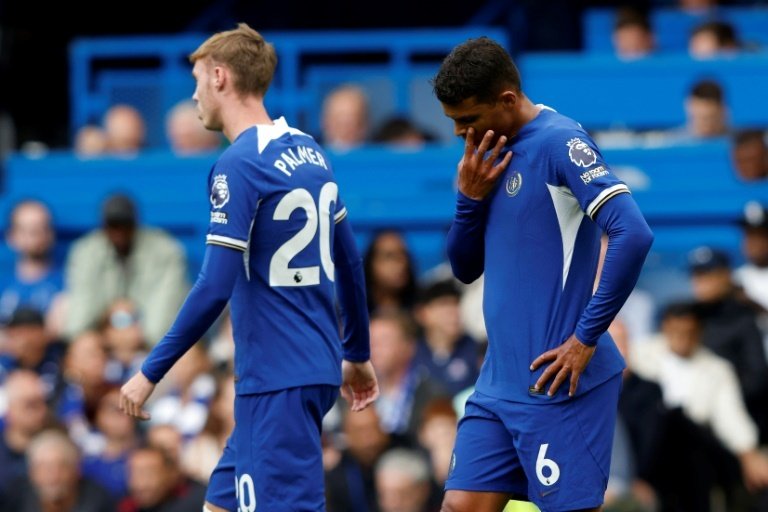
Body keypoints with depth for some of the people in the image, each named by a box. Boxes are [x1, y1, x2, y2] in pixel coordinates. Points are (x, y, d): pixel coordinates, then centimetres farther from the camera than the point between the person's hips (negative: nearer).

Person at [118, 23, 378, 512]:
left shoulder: (240, 164, -14)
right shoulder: (310, 152, 10)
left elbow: (215, 287, -19)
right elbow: (350, 263, 18)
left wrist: (151, 372, -13)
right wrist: (357, 354, 29)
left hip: (278, 381, -9)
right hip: (317, 368, 9)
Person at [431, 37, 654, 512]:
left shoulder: (559, 143, -12)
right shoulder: (492, 156, 14)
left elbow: (633, 235, -22)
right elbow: (466, 268, 18)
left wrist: (586, 338, -19)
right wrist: (471, 196, 0)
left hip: (558, 384, -8)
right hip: (498, 384, 8)